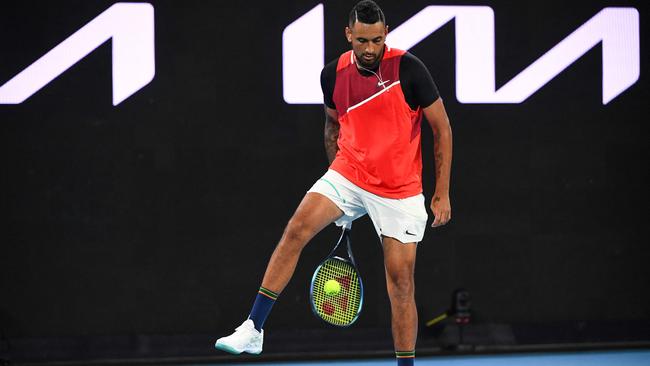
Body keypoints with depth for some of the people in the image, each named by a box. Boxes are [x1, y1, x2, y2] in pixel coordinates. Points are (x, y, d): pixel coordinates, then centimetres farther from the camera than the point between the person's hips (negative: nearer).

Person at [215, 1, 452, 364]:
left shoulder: (408, 68, -13)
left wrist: (442, 194, -6)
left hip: (399, 191, -3)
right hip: (346, 177, 3)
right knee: (295, 231, -18)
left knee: (401, 279, -3)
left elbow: (442, 129, -5)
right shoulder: (333, 75, -2)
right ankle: (253, 329, -17)